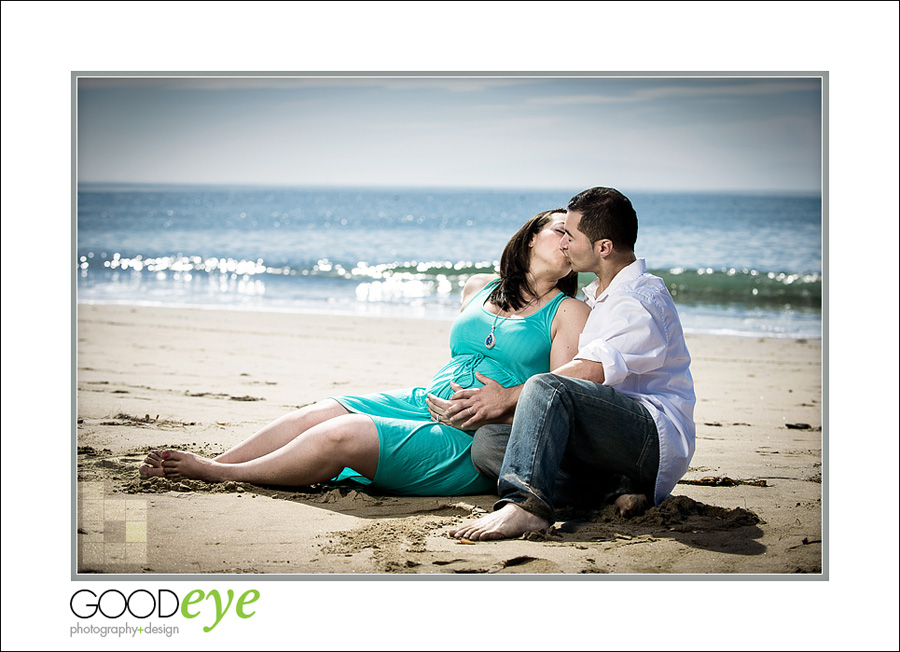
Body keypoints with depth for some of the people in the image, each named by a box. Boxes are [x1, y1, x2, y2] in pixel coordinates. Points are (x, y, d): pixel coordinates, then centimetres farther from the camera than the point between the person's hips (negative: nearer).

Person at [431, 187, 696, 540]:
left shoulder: (642, 301, -9)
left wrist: (508, 397, -20)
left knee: (547, 388, -33)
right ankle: (618, 488, -21)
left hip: (657, 439, -10)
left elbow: (590, 372, -22)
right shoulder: (596, 296, 24)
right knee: (487, 442, -9)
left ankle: (526, 505, -46)